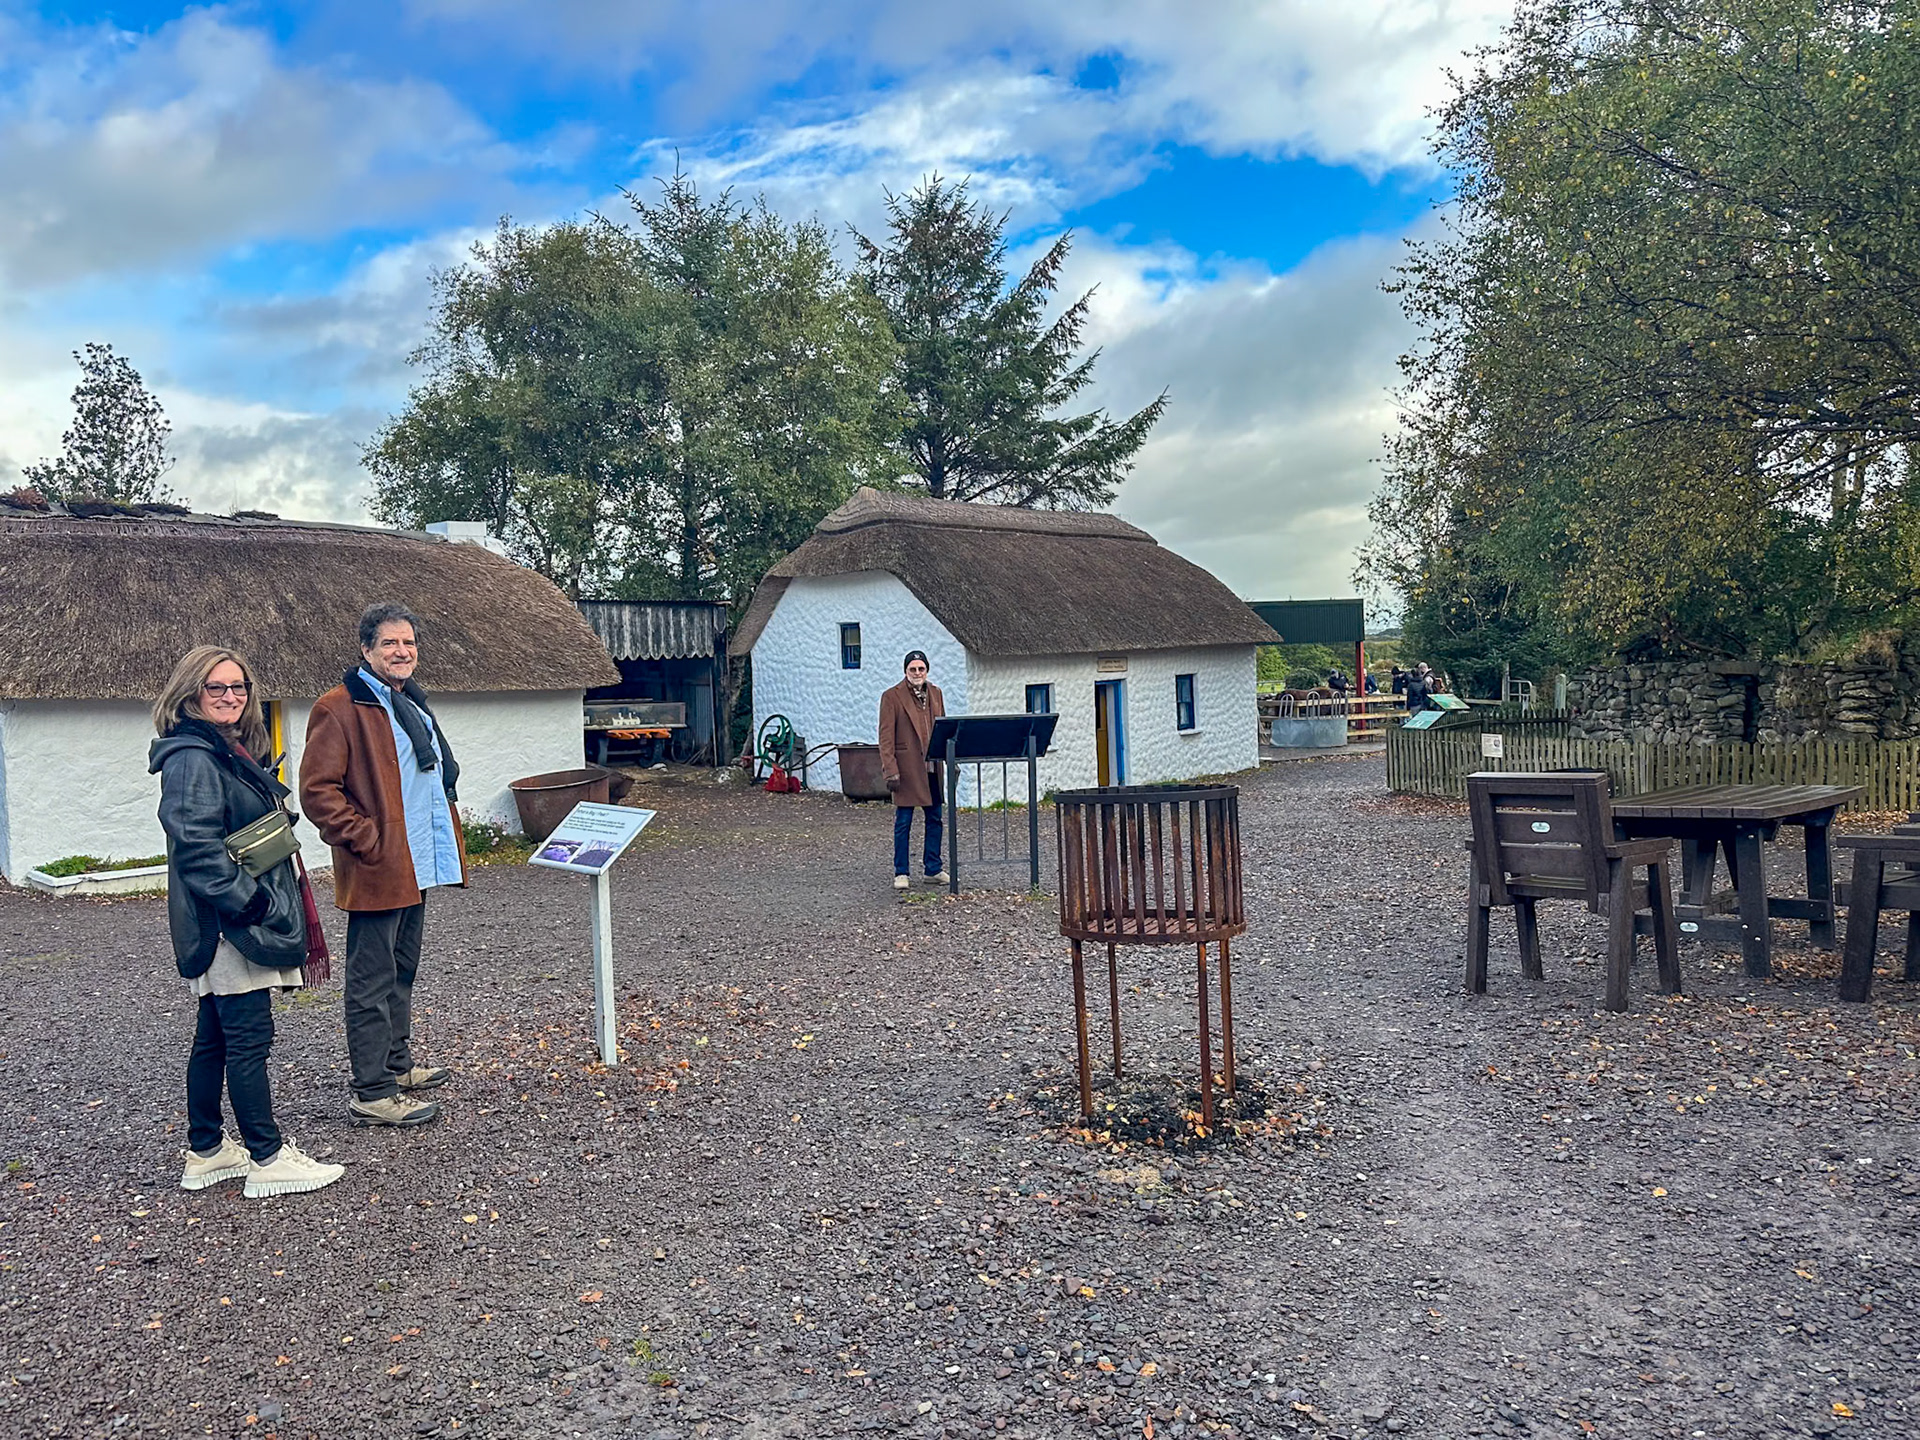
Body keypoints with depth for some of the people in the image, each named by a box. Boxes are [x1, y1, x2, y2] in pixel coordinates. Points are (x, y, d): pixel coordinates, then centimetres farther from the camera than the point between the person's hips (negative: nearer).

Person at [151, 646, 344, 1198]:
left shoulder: (229, 752, 15)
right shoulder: (192, 758, -16)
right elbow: (197, 845, -23)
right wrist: (249, 901, -22)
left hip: (236, 921, 10)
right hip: (226, 923, -10)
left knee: (214, 1038, 15)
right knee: (249, 1038, -4)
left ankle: (205, 1152, 25)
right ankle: (267, 1158, 5)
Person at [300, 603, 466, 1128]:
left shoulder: (413, 703, 15)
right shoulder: (339, 708, -13)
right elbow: (317, 792, -17)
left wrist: (445, 825, 17)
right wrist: (367, 842, -19)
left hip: (418, 864, 9)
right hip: (377, 869, -9)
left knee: (402, 970, 20)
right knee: (373, 980, -2)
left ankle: (397, 1063, 34)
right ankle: (372, 1094, 5)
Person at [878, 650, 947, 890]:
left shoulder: (935, 693, 12)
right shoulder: (892, 697, -5)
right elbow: (886, 737, -8)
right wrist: (890, 770, -15)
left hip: (932, 767, 5)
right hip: (907, 768, -5)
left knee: (934, 819, 10)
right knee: (903, 822, 0)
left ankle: (933, 869, 19)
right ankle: (901, 873, 8)